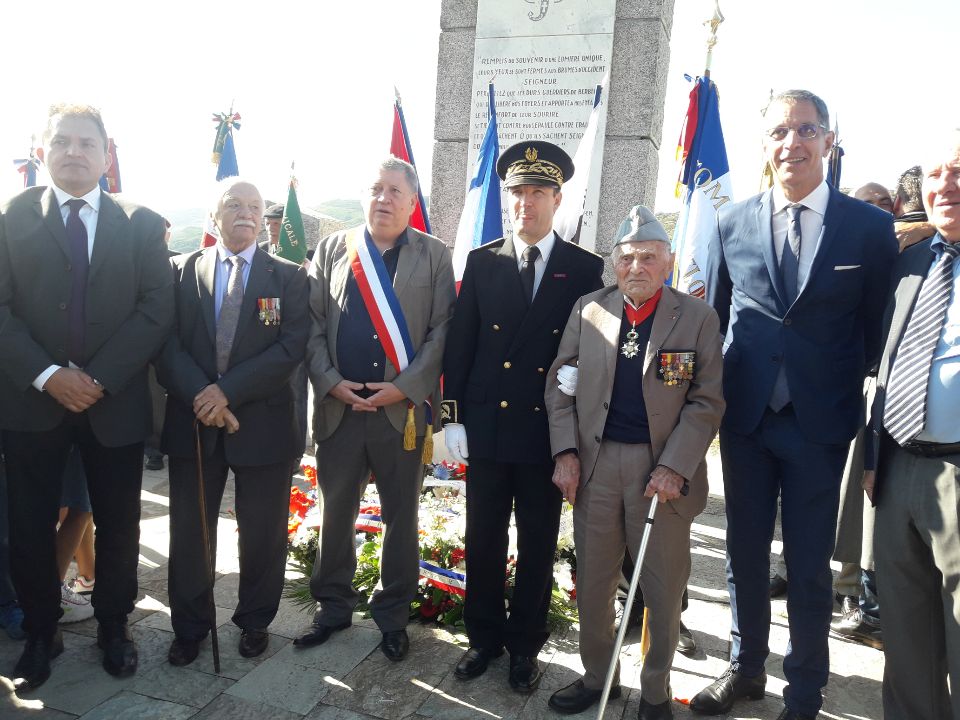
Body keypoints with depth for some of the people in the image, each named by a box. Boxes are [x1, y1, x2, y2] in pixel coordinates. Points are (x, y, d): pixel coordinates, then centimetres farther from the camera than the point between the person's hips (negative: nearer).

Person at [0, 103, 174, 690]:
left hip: (116, 401, 0)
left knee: (118, 527, 9)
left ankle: (114, 626, 30)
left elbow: (157, 309, -4)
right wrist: (47, 375, -15)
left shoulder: (142, 224, 4)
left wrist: (99, 378, -13)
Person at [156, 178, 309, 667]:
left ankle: (255, 621, 32)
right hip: (192, 420, 2)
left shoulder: (289, 277, 2)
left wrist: (229, 391, -17)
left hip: (263, 423, -1)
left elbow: (291, 347, -9)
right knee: (189, 530, 12)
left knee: (263, 532, 10)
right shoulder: (180, 271, 6)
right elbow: (167, 343, -2)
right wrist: (200, 396, -16)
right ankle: (189, 627, 32)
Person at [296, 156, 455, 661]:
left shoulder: (434, 256, 2)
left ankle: (393, 615, 29)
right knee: (335, 513, 14)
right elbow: (312, 322, 4)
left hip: (403, 409, -1)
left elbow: (442, 331, -3)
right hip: (338, 406, 2)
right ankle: (332, 606, 33)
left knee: (401, 518, 10)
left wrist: (404, 388, -12)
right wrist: (330, 381, -8)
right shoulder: (332, 249, 8)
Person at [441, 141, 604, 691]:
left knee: (539, 546, 11)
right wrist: (453, 416, 0)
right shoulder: (482, 262, 4)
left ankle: (525, 645, 30)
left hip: (549, 432, -1)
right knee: (484, 540, 12)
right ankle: (484, 637, 32)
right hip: (487, 427, 1)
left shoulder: (587, 270, 0)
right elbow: (459, 344, 3)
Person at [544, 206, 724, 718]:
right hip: (594, 463, 2)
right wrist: (565, 453, -3)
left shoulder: (698, 318, -1)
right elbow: (559, 384, 6)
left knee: (663, 589, 10)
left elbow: (707, 401, -5)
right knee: (592, 582, 13)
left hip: (664, 468, -2)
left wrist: (674, 467, -15)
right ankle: (596, 677, 35)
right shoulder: (588, 310, 6)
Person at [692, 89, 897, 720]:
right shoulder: (732, 224, 3)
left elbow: (876, 330, 2)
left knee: (810, 564, 9)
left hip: (820, 422, -1)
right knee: (745, 552, 14)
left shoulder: (871, 228, -2)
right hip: (745, 415, 2)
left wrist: (852, 399, -1)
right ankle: (746, 668, 36)